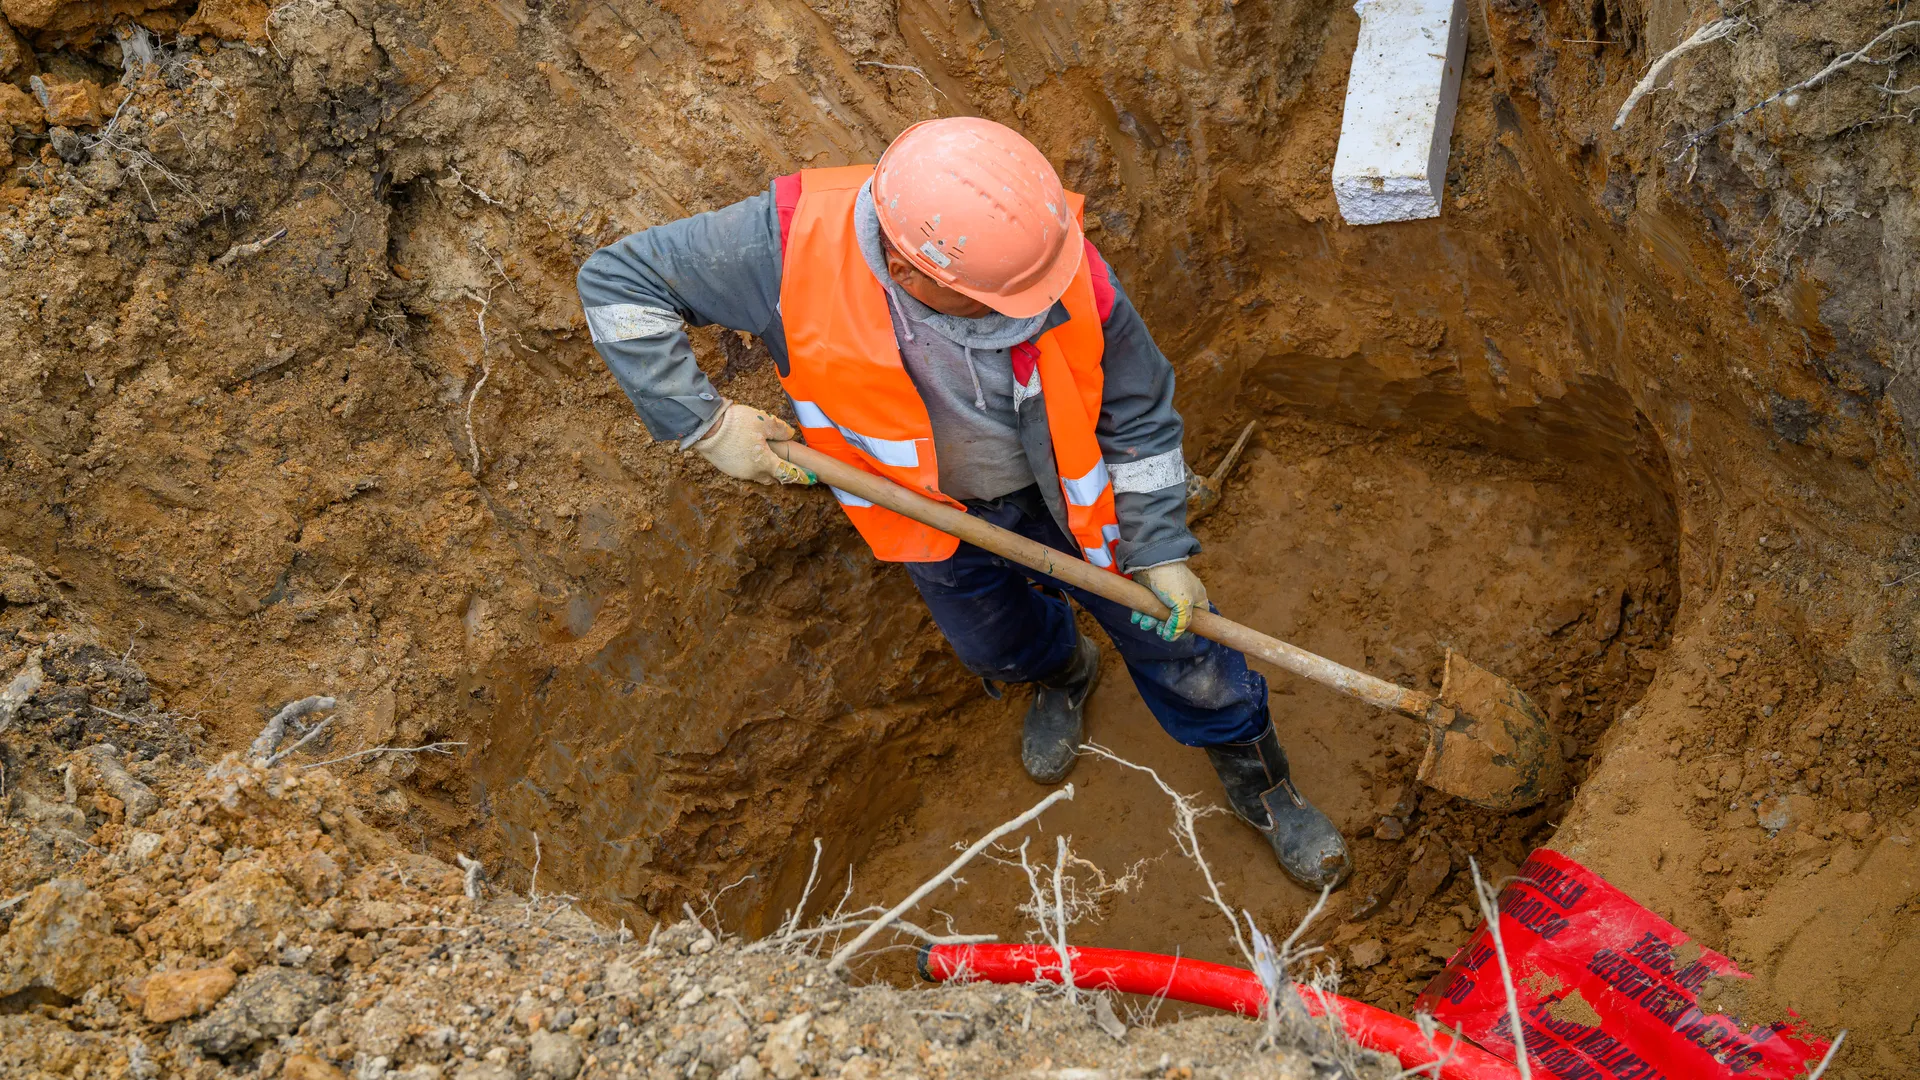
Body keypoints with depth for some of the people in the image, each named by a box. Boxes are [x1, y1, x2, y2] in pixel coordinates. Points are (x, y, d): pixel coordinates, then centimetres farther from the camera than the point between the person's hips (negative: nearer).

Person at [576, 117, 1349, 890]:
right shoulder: (796, 245, -37)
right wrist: (704, 424, -29)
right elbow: (617, 283, -25)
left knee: (1168, 633, 14)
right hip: (935, 509, 1)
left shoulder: (1061, 263, -35)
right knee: (994, 643, 27)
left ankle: (1257, 780, 43)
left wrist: (1160, 547, -14)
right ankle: (1059, 674, 65)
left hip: (1076, 497, -1)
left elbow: (1137, 410, -17)